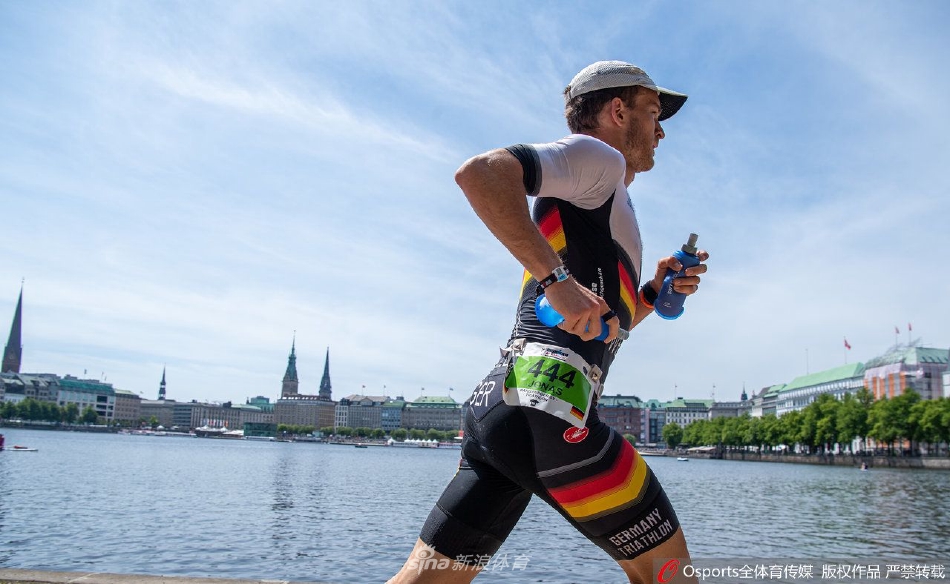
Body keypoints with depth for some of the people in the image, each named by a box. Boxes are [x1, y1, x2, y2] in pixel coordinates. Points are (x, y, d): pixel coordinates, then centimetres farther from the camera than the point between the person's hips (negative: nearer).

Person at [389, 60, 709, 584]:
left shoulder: (596, 203, 31)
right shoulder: (599, 155, 3)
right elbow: (480, 172, -16)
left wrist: (653, 292, 20)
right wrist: (557, 278, -20)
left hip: (495, 402, 9)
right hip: (544, 403, -9)